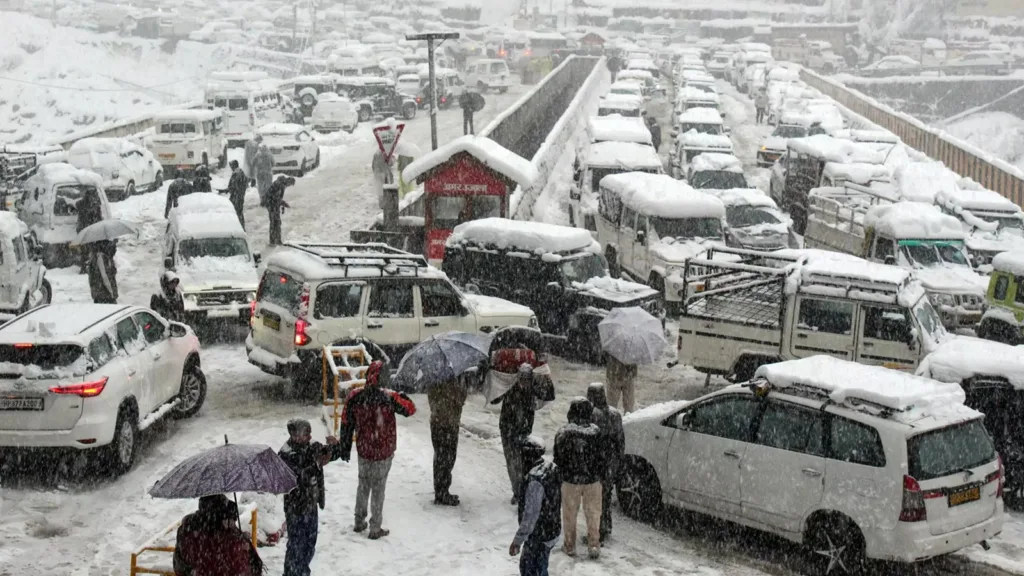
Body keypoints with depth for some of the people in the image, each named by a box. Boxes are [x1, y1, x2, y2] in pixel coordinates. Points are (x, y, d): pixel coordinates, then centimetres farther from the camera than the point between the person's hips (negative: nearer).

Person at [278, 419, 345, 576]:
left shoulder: (312, 446, -2)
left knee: (310, 545, 20)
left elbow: (335, 454, 6)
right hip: (296, 509, -7)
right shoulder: (286, 454, -22)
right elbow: (299, 477, -34)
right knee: (296, 546, 3)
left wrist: (335, 444, -16)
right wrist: (318, 465, -41)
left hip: (312, 505, 7)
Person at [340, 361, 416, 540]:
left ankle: (359, 522, 31)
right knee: (378, 488, 7)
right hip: (384, 451, -3)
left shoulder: (355, 396, -9)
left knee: (363, 485, 21)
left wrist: (345, 446, 11)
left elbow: (346, 423, -1)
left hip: (363, 450, 3)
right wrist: (402, 396, 11)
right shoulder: (389, 397, -20)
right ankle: (375, 529, 13)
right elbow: (410, 409, -7)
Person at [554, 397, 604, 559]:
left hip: (570, 480, -1)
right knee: (593, 513, 14)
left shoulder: (564, 433, -13)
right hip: (592, 480, 1)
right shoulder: (596, 431, -10)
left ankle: (569, 546, 23)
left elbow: (558, 458, -7)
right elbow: (601, 457, -4)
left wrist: (560, 476, 7)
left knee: (569, 514, 14)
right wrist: (600, 474, 10)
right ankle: (594, 546, 19)